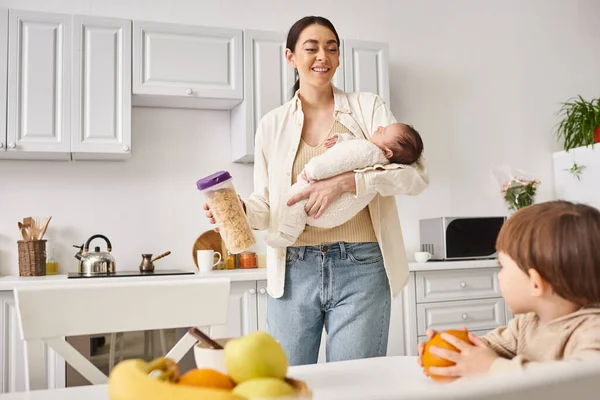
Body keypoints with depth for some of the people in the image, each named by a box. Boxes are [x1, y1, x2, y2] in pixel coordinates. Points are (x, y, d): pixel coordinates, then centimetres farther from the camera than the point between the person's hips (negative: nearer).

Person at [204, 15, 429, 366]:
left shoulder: (368, 107, 5)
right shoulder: (272, 124, 9)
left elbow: (416, 175, -5)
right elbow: (266, 204, 12)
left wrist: (345, 182, -19)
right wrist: (239, 209, -11)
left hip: (360, 269, -1)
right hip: (294, 272, 2)